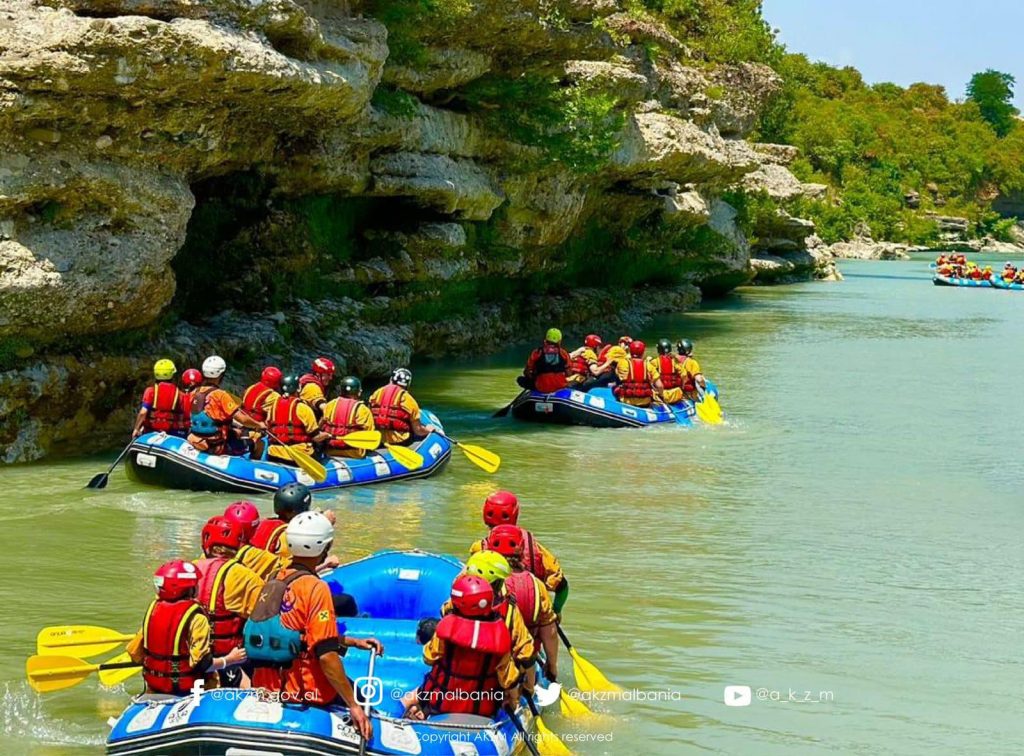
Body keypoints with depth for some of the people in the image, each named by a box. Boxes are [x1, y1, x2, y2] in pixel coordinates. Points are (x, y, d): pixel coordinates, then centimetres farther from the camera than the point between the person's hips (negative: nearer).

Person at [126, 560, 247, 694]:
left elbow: (135, 654, 10)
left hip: (155, 689, 6)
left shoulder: (153, 608, 3)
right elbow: (202, 664, -19)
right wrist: (230, 660, -4)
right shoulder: (195, 616, -16)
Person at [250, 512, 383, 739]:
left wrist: (353, 642, 18)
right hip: (306, 693, -8)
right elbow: (327, 655, -22)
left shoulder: (275, 582, 8)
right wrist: (354, 706, -20)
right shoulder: (315, 588, -17)